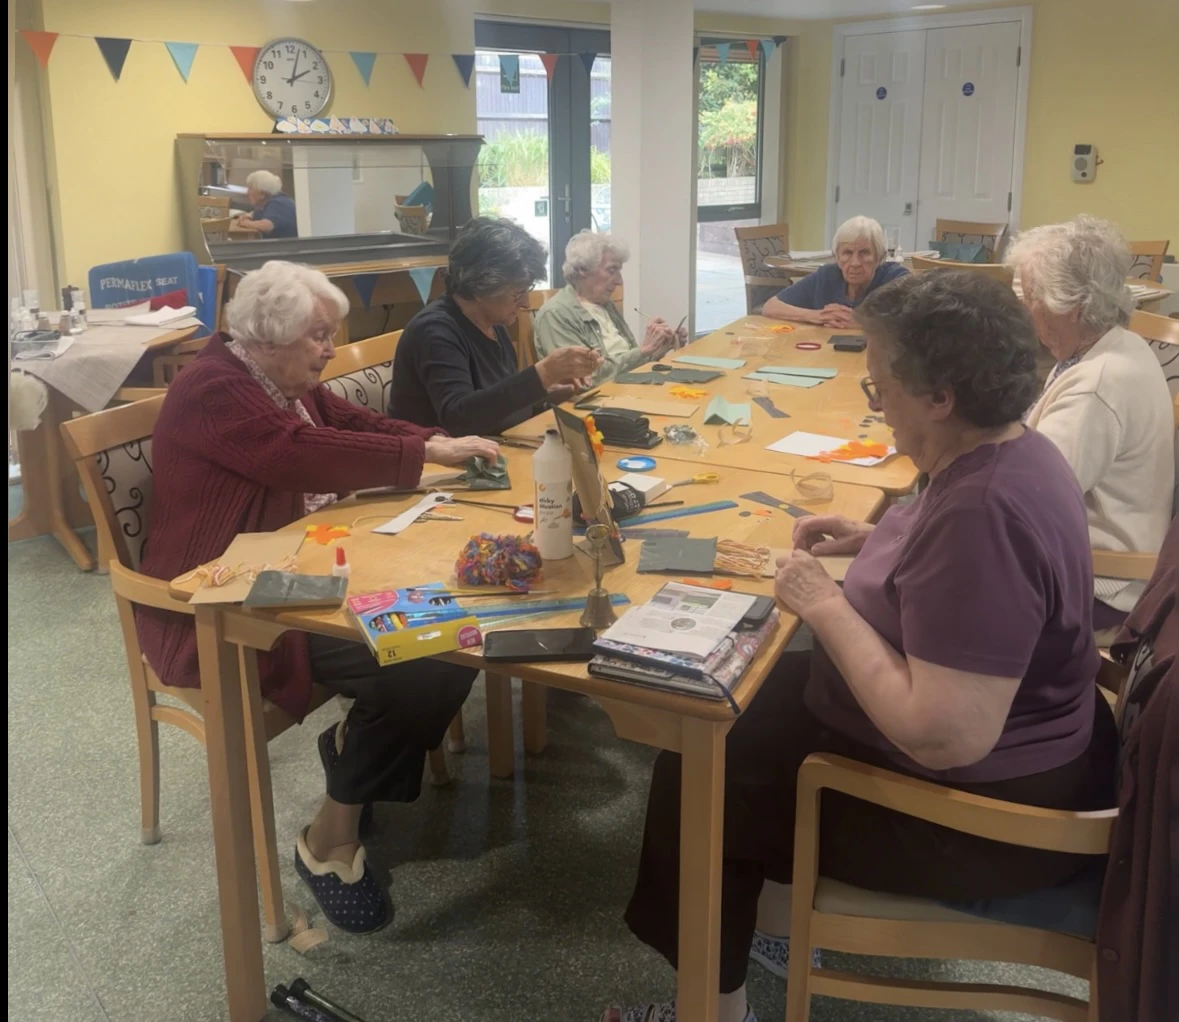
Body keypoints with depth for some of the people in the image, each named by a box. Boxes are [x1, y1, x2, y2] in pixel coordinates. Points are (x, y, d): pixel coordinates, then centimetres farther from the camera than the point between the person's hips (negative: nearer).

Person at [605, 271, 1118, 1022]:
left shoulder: (983, 511, -33)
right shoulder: (1011, 452, -2)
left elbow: (945, 736, -36)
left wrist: (826, 606, -26)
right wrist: (876, 541, 5)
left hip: (980, 806, -10)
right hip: (999, 753, 10)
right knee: (756, 701, 21)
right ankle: (777, 927, 35)